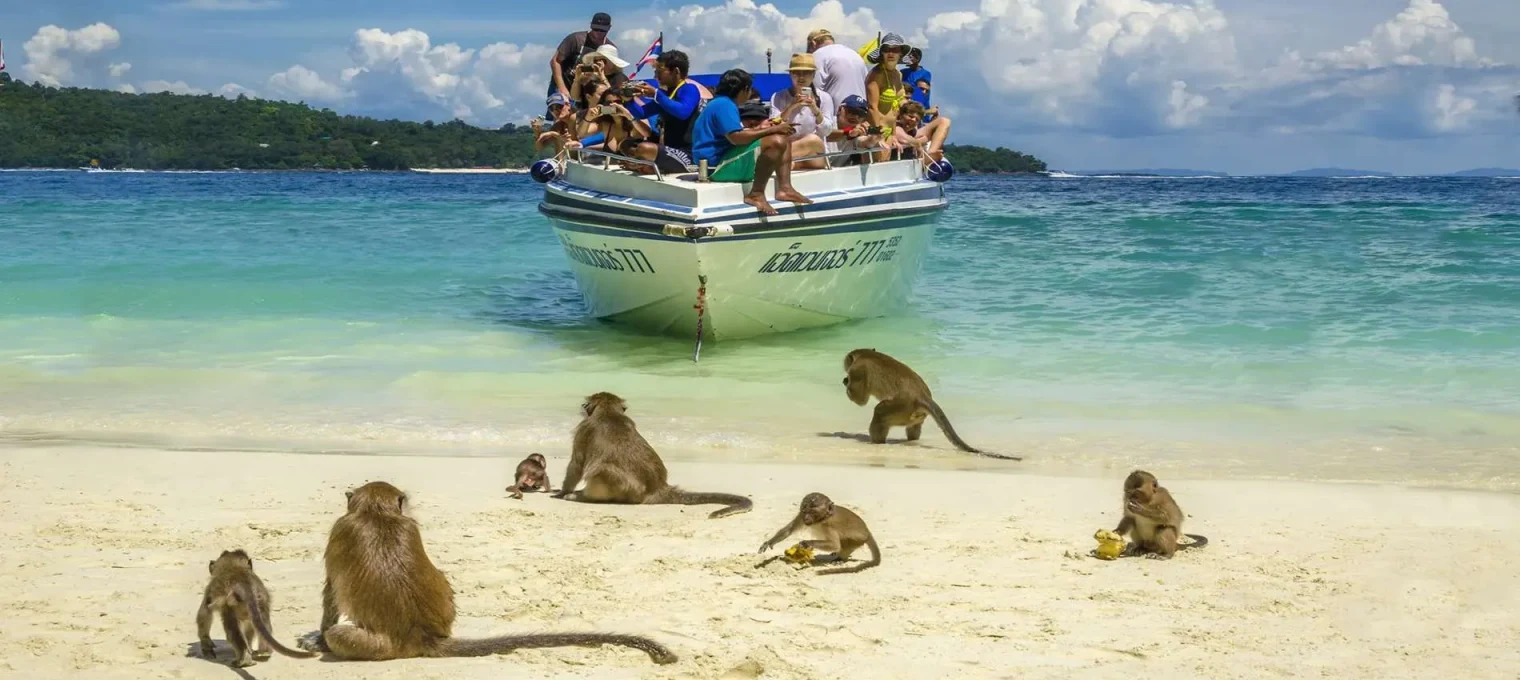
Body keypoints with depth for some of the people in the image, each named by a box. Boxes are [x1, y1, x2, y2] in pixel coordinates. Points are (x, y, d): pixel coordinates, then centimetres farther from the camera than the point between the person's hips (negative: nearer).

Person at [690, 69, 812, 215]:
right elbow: (736, 137, -27)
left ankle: (784, 188, -5)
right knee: (776, 142, -28)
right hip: (717, 165, -11)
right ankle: (756, 194, -22)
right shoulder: (724, 105, -15)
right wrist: (772, 130, -20)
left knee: (783, 138, 10)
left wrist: (761, 129, 21)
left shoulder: (723, 103, 18)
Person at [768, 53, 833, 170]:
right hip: (787, 148, -1)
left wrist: (815, 110, -16)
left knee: (813, 140, -35)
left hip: (815, 153, 1)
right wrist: (791, 107, -18)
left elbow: (826, 131, 0)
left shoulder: (824, 98, 9)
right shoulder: (778, 97, 7)